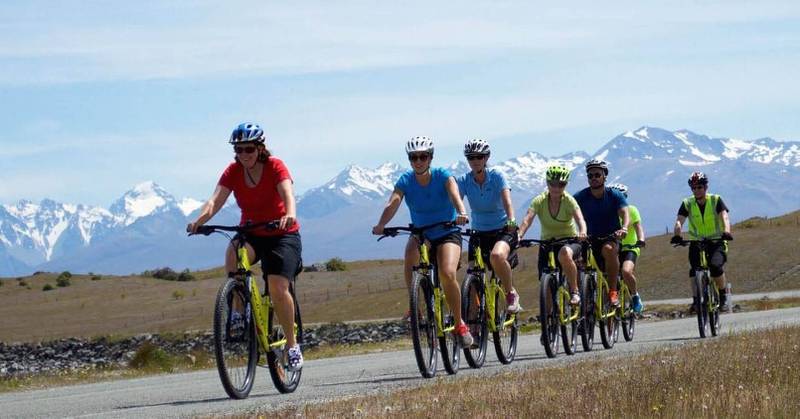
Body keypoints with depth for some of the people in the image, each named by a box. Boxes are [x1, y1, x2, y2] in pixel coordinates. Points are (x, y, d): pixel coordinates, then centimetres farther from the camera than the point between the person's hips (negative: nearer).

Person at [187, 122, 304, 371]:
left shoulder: (275, 167, -15)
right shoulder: (233, 172, -7)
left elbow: (287, 193, -32)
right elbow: (216, 199, -21)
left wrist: (290, 214, -55)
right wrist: (200, 220, -42)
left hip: (282, 233, -3)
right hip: (251, 233, 3)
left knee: (278, 287, -20)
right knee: (233, 254, -33)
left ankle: (292, 343, -2)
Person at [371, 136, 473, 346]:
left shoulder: (443, 176, -14)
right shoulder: (405, 180, -10)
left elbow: (454, 194, -33)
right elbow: (393, 203, -26)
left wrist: (461, 213, -55)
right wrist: (381, 225, -45)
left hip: (447, 233, -2)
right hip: (421, 234, 2)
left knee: (447, 274, -27)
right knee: (410, 258, -33)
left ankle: (460, 324, -9)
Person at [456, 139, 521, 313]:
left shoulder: (496, 176, -11)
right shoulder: (463, 181, -4)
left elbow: (507, 200, -25)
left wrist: (512, 220, -44)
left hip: (503, 231, -4)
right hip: (479, 233, 4)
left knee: (497, 256, -36)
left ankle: (511, 294, -15)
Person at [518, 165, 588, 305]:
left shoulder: (569, 200, -13)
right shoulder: (539, 200, -9)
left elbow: (579, 218, -29)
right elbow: (527, 220, -23)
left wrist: (582, 232, -52)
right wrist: (519, 236, -43)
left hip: (569, 242, -3)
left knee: (565, 253, -38)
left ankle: (575, 291, -23)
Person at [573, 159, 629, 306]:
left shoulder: (614, 195, -6)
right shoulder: (580, 197, -4)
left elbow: (625, 213, -21)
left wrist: (624, 229, -43)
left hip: (611, 238, -2)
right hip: (590, 240, 2)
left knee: (608, 249, -37)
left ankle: (613, 291, -30)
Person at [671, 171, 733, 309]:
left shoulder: (716, 200, -7)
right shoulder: (687, 204, -3)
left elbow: (724, 217, -20)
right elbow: (679, 221, -15)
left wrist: (726, 232, -41)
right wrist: (677, 235, -36)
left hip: (717, 241, -2)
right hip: (697, 242, 2)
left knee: (716, 266, -27)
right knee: (694, 271, -19)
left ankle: (722, 296, -7)